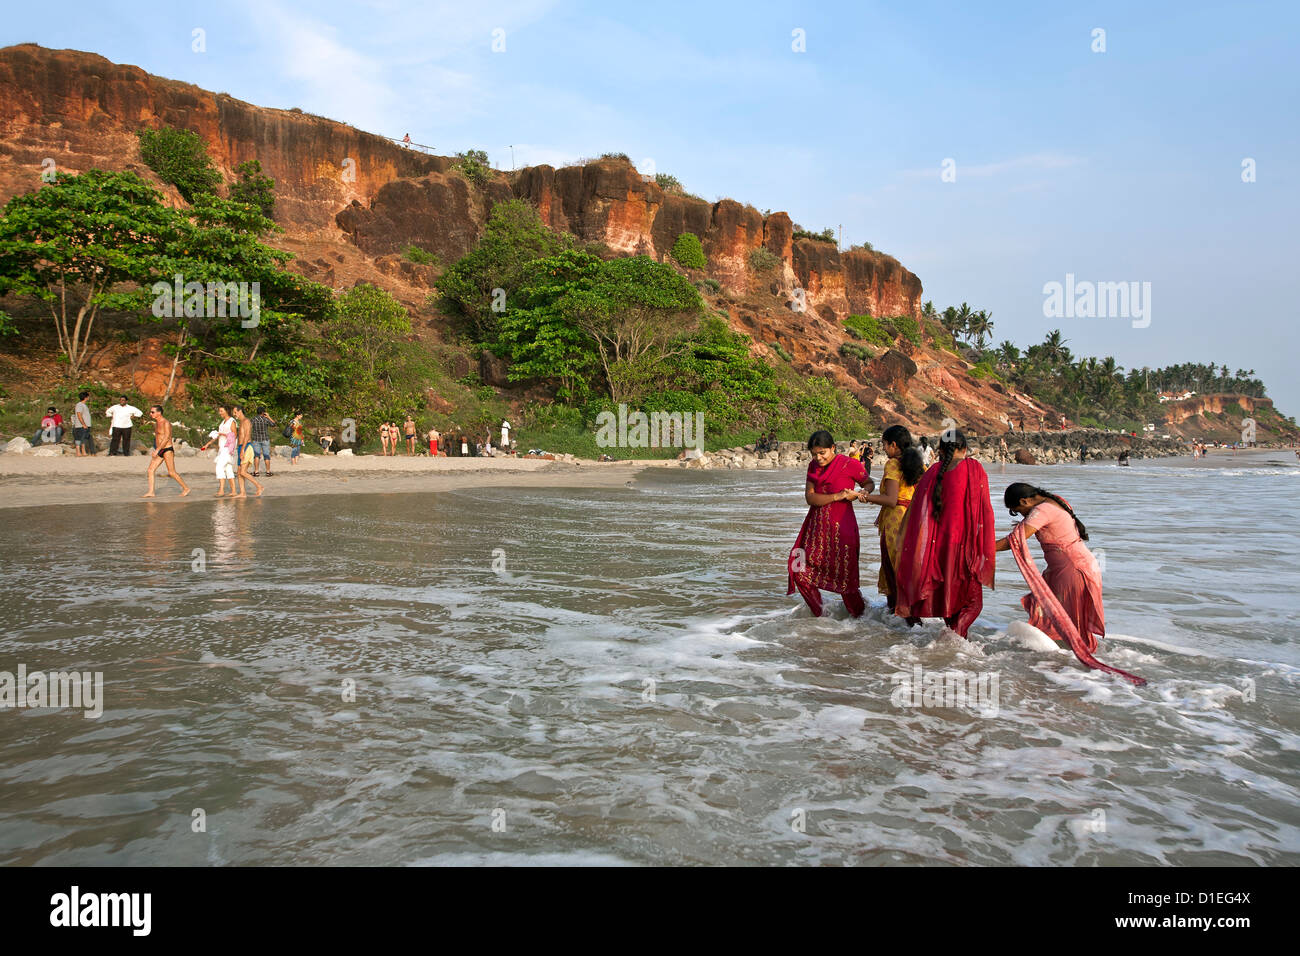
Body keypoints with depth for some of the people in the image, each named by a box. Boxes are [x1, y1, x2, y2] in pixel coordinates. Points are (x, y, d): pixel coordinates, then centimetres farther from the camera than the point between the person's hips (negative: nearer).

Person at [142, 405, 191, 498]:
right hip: (159, 452, 9)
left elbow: (166, 438, -22)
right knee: (150, 470, -1)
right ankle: (150, 492, 0)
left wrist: (157, 450, -26)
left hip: (167, 450, -9)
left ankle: (186, 488, 7)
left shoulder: (166, 423, -15)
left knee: (172, 472, -5)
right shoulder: (157, 423, 14)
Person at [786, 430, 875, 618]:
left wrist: (859, 494, -15)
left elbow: (870, 484, 7)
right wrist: (837, 496, -17)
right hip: (816, 525, 5)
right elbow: (809, 497, -5)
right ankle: (818, 611, 19)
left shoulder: (850, 464, -7)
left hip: (841, 526, -5)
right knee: (799, 566, 0)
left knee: (844, 574, -1)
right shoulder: (813, 466, 6)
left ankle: (858, 615, 22)